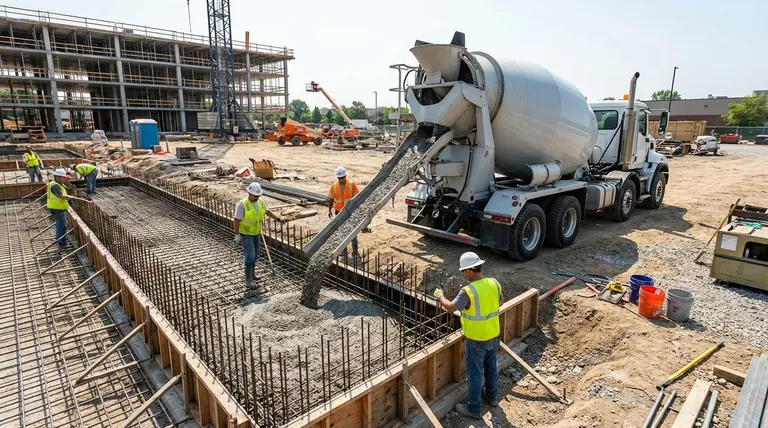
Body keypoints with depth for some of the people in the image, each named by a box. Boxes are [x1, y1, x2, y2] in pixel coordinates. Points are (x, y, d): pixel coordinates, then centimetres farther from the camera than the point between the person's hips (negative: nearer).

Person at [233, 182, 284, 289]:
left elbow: (267, 211, 14)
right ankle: (249, 281, -5)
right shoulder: (242, 204, -24)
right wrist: (237, 235, -20)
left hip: (256, 233, 7)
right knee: (250, 256, -11)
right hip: (245, 234, -7)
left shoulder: (260, 202, -4)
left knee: (254, 255, 17)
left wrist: (278, 219, 16)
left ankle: (251, 274, 35)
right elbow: (236, 220, -20)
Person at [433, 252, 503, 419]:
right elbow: (499, 303, 9)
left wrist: (440, 296, 0)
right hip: (493, 335, 7)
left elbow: (451, 307, -17)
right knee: (491, 366, 26)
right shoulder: (495, 284, -8)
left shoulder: (468, 291, -28)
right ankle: (492, 396, 46)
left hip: (476, 339, -6)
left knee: (475, 373, 9)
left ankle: (474, 408, 24)